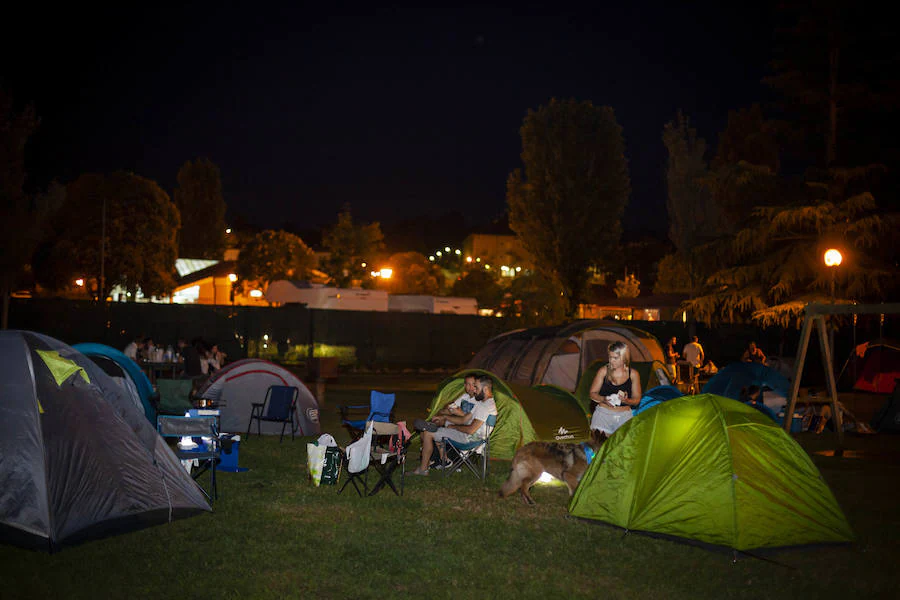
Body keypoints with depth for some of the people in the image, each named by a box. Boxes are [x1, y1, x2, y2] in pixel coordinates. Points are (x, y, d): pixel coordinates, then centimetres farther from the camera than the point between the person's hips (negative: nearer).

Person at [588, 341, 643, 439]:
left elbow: (636, 399, 8)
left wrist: (627, 400, -13)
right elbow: (593, 394, 6)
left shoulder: (633, 374, 3)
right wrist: (603, 399, -14)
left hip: (624, 415, 1)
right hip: (603, 412, -1)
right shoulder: (604, 371, 1)